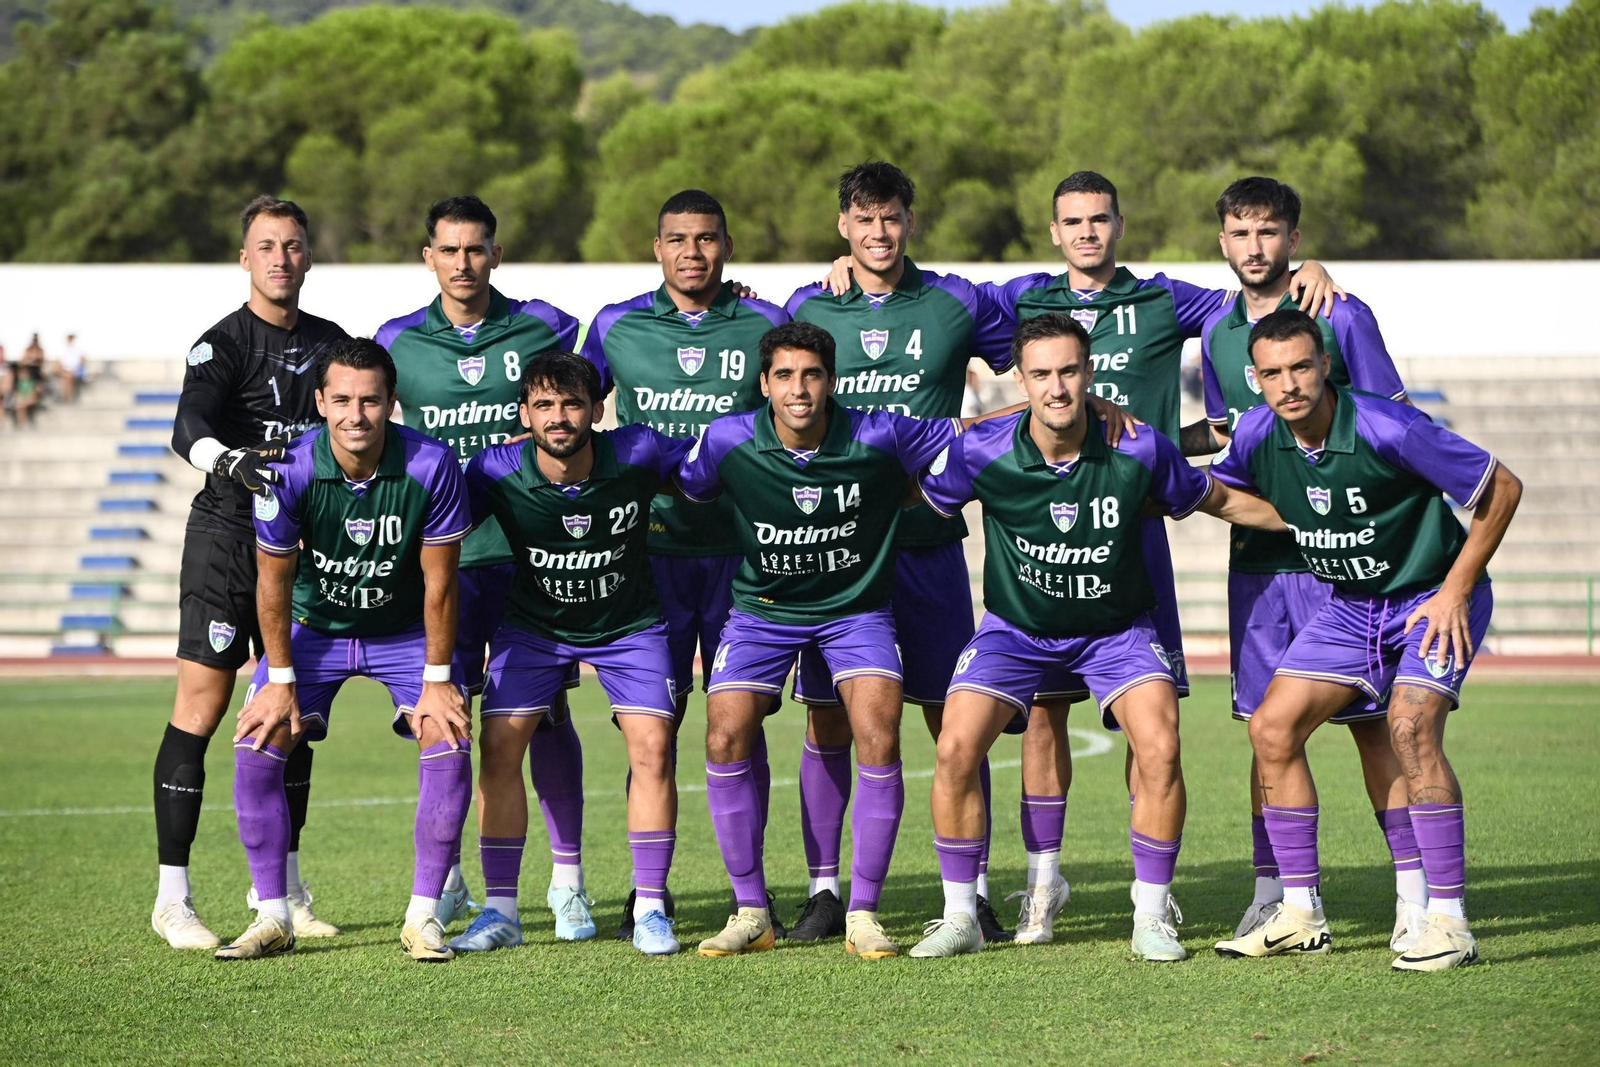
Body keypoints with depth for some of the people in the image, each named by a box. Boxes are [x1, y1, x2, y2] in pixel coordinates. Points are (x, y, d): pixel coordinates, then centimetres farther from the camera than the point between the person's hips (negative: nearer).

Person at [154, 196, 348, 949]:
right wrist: (227, 460, -46)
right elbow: (188, 425, -27)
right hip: (226, 536, -6)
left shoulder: (330, 343, 11)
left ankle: (283, 889, 19)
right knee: (202, 706, -9)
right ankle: (172, 897, -6)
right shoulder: (224, 344, -9)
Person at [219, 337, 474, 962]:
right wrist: (280, 679, -10)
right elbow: (274, 579, -12)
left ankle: (423, 916, -6)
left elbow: (438, 580, -16)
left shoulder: (431, 465, -27)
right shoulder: (290, 471, -26)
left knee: (449, 745, -19)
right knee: (256, 746, -15)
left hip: (407, 629, 0)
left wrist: (437, 680, -13)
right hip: (315, 625, 1)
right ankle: (272, 917, -3)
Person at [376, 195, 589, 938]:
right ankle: (445, 875, 13)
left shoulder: (541, 328, 2)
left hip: (532, 548, -1)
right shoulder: (398, 341, 5)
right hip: (443, 552, 1)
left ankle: (567, 881, 7)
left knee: (546, 711, 0)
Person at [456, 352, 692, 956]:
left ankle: (649, 910, -4)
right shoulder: (496, 472, -22)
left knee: (652, 745, -15)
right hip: (533, 624, 1)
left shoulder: (638, 455, -23)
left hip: (628, 623, -1)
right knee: (498, 746, -11)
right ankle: (500, 911, 1)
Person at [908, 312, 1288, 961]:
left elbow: (1215, 500, 1)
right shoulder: (982, 452, -19)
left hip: (1118, 628, 0)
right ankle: (960, 917, 1)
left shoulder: (1139, 451, -18)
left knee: (1160, 750, -21)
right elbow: (921, 501, 2)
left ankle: (1152, 916, -4)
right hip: (1016, 627, 0)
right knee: (955, 749, -17)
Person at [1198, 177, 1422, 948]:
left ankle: (1414, 893, -3)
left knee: (1370, 722, -6)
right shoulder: (1216, 332, 12)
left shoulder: (1340, 317, -3)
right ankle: (1273, 891, 11)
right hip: (1256, 558, 4)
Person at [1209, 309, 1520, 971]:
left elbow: (1502, 488, -17)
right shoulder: (1257, 434, -10)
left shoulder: (1388, 430, -27)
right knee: (1272, 729, -3)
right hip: (1348, 610, 6)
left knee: (1410, 726, -27)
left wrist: (1456, 589, -17)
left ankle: (1449, 922, -22)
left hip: (1434, 599, -6)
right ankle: (1301, 916, 7)